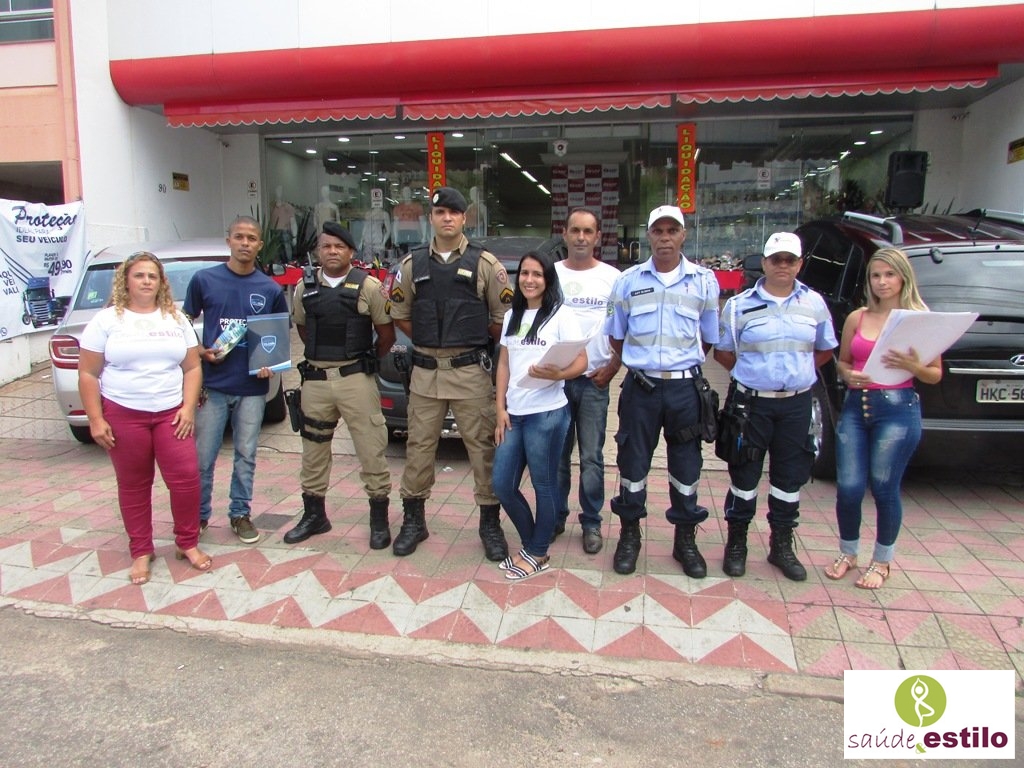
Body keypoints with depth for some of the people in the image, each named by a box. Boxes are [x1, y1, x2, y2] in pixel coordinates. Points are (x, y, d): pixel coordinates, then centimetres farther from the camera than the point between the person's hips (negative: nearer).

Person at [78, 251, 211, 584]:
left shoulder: (176, 319, 7)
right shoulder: (106, 320, 0)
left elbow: (192, 368, 7)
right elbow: (88, 374, -1)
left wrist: (188, 407, -4)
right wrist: (96, 420, -7)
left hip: (171, 413, 2)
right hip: (123, 415, -1)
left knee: (186, 478, -4)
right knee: (134, 486, 7)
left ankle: (188, 544, 14)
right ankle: (141, 552, 21)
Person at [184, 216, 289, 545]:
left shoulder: (271, 289, 2)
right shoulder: (204, 280, -1)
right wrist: (201, 351, -9)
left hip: (252, 386, 1)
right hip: (212, 384, -1)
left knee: (246, 456, 11)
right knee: (203, 457, 5)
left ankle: (240, 514, 26)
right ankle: (199, 515, 22)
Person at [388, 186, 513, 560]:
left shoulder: (485, 263, -1)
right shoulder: (412, 263, 7)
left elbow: (503, 317, 2)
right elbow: (399, 315, 14)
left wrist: (475, 344, 7)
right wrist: (429, 342, 8)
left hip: (471, 371, -2)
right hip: (425, 372, 3)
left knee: (482, 447, 2)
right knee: (419, 446, 9)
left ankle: (490, 523, 15)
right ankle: (413, 521, 24)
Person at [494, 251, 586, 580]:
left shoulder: (561, 315, -4)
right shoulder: (511, 316, 13)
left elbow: (581, 362, -8)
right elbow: (503, 365, 13)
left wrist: (557, 374, -28)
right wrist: (500, 410, 5)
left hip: (547, 414, -6)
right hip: (513, 414, 6)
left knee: (544, 486, 5)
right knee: (502, 485, 6)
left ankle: (538, 554, 21)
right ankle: (530, 544, 26)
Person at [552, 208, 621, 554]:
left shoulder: (612, 278, 3)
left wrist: (612, 368, -5)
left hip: (594, 380, -1)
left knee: (592, 457, 2)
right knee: (557, 455, 9)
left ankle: (591, 522, 15)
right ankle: (556, 517, 22)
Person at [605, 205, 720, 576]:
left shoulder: (704, 281, 4)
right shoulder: (629, 281, 4)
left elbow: (709, 339, 12)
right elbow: (616, 337, 12)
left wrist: (682, 364, 12)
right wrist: (639, 365, 11)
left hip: (685, 388, 0)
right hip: (640, 388, 0)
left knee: (686, 465, 8)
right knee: (633, 462, 6)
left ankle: (685, 539, 24)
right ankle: (629, 535, 24)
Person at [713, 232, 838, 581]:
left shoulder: (815, 304, 6)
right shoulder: (740, 305, -1)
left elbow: (825, 349, 16)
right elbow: (723, 352, 7)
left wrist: (797, 372, 6)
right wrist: (753, 372, 1)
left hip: (797, 404, 3)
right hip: (751, 403, -2)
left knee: (790, 475, 9)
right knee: (745, 474, 4)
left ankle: (782, 546, 24)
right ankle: (736, 543, 18)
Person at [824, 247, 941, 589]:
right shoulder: (856, 318, 9)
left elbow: (935, 375, 3)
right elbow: (842, 361, 18)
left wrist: (911, 366, -17)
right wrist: (848, 375, -4)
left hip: (898, 409, -3)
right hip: (855, 407, 3)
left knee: (884, 488, 1)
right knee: (848, 488, -1)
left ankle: (882, 561, 24)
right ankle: (847, 553, 25)